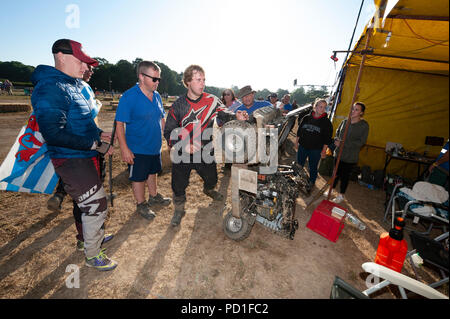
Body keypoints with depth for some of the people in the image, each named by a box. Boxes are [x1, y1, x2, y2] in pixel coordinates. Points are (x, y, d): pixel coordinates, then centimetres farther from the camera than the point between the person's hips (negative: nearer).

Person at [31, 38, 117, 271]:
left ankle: (93, 235, 42)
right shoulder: (50, 88, -17)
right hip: (70, 160, -9)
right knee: (96, 204, -2)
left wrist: (98, 134, 10)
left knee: (92, 203, 21)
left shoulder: (75, 86, 12)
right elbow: (53, 134, -26)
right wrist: (95, 144, -24)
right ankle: (92, 255, 18)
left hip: (86, 156, 9)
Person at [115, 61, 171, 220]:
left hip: (155, 146, 7)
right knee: (138, 178, 9)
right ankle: (141, 205, 28)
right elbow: (119, 124, -17)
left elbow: (162, 119, 14)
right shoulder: (129, 96, -17)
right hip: (137, 149, -6)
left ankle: (154, 196, 42)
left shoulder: (156, 96, 4)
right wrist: (124, 148, -20)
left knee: (153, 172, 22)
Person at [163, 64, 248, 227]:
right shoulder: (178, 104, -6)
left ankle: (208, 190, 56)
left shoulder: (212, 100, -4)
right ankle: (179, 209, 34)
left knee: (212, 178, 18)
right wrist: (182, 146, -20)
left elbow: (224, 114, -17)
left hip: (205, 151, 2)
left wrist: (236, 116, -39)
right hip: (182, 153, -1)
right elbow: (168, 131, -5)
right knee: (179, 184, 6)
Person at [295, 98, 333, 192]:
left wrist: (324, 150, -7)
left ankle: (311, 182, 32)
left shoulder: (326, 122, -7)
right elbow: (299, 131, 10)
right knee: (299, 165, 15)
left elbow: (327, 138, -5)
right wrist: (297, 142, 11)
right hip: (302, 147, 3)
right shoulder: (306, 118, 0)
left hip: (316, 150, -2)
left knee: (313, 167, 11)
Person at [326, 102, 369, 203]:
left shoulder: (364, 125, -12)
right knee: (336, 172, 18)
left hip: (350, 157, -4)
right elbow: (337, 132, 16)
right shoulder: (345, 121, 1)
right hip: (339, 153, 4)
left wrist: (342, 143, -21)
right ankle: (331, 189, 38)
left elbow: (361, 142, -16)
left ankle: (341, 195, 28)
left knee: (345, 176, 9)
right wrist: (337, 140, -6)